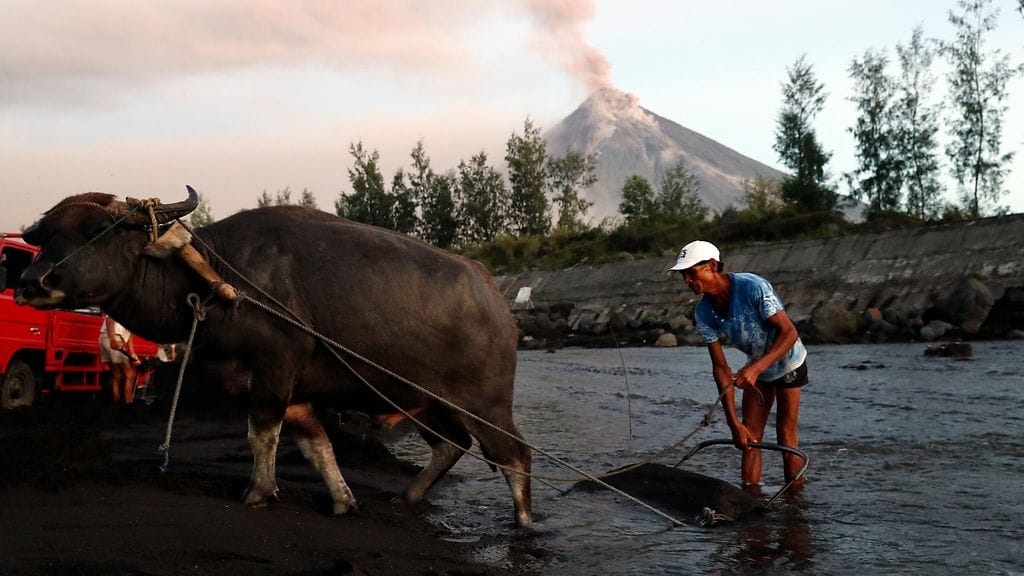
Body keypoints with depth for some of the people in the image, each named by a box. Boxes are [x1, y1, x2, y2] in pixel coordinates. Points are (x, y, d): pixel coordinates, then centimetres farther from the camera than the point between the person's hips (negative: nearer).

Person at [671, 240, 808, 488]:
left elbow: (789, 332, -33)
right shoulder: (703, 313, -15)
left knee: (786, 435, -5)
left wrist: (755, 368, -46)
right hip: (756, 369, 5)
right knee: (749, 437, 0)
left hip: (788, 362, -5)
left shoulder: (753, 287, -33)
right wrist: (733, 422, -19)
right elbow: (720, 368, -14)